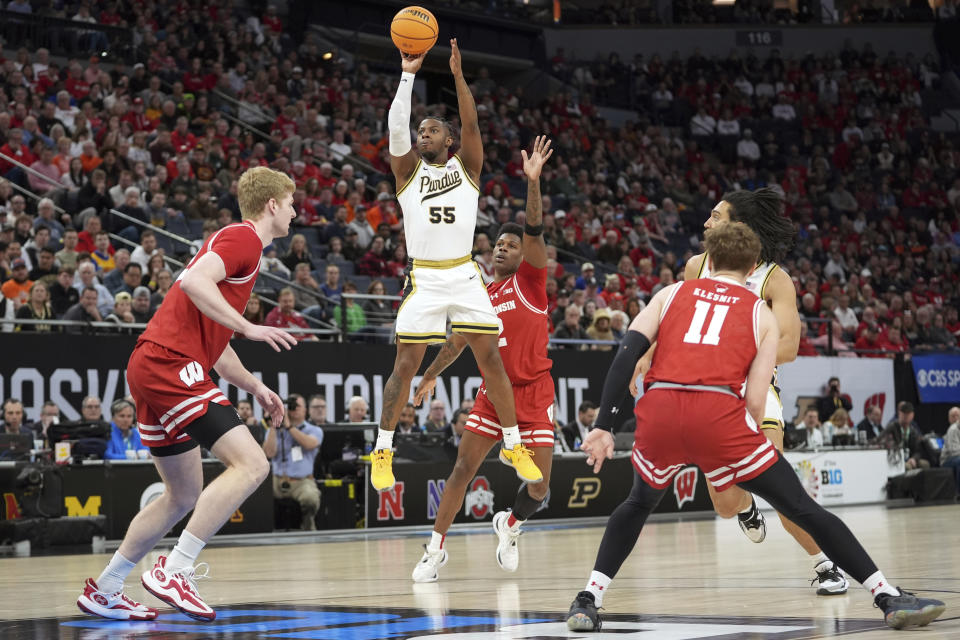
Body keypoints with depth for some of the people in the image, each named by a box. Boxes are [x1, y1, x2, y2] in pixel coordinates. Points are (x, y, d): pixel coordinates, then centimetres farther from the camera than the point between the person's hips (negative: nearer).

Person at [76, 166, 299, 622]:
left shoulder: (239, 241, 26)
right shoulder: (242, 237, -4)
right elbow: (194, 281, -24)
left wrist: (255, 388, 29)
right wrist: (249, 328, -22)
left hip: (153, 368, 11)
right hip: (170, 365, -11)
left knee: (183, 496, 17)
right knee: (250, 465, -17)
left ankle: (103, 592, 22)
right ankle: (175, 571, -19)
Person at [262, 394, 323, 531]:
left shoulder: (315, 430, 10)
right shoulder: (275, 431, 16)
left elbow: (310, 444, -14)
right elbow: (269, 453, -2)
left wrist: (289, 426, -11)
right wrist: (274, 427, -4)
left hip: (302, 482, -2)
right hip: (277, 481, 2)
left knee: (310, 498, -36)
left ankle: (308, 525, -6)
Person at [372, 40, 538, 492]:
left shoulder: (466, 167, 9)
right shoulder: (409, 171, 8)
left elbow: (471, 124, -6)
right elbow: (396, 127, -7)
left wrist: (458, 75, -16)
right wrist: (408, 76, -13)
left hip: (464, 276, 1)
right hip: (424, 280, -1)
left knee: (491, 360, 0)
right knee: (406, 365, -2)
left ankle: (513, 446, 10)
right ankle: (382, 451, 7)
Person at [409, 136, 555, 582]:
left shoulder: (530, 280, -4)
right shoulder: (480, 295, 9)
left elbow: (535, 231, -20)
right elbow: (457, 342, 23)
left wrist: (533, 181, -33)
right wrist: (430, 376, 29)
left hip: (533, 393, -3)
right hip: (492, 392, 3)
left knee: (539, 485, -5)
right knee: (463, 467, -5)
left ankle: (510, 525, 26)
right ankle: (436, 548, 3)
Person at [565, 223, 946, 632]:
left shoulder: (671, 294, 24)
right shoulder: (762, 314, 20)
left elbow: (626, 355, 8)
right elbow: (755, 401, 10)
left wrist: (604, 427, 5)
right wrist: (742, 463, 24)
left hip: (658, 411, 2)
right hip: (719, 413, -2)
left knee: (638, 505, 31)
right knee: (804, 510, 9)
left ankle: (588, 601, 19)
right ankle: (890, 598, 5)